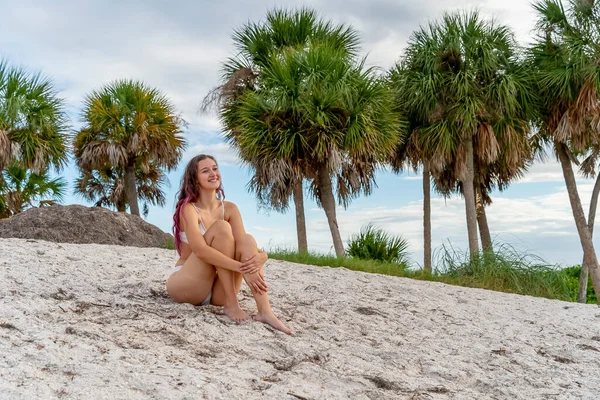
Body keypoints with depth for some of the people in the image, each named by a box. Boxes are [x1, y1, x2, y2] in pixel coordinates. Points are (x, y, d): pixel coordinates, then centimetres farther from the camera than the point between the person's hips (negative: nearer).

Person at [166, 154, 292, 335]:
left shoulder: (230, 209, 5)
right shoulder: (188, 208, -13)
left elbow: (241, 244, -9)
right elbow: (200, 250, -28)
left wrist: (260, 256, -33)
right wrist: (242, 268, -36)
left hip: (216, 290, 5)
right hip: (185, 285, -5)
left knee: (247, 239, -21)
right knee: (221, 227, -24)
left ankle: (265, 312, -36)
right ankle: (231, 304, -25)